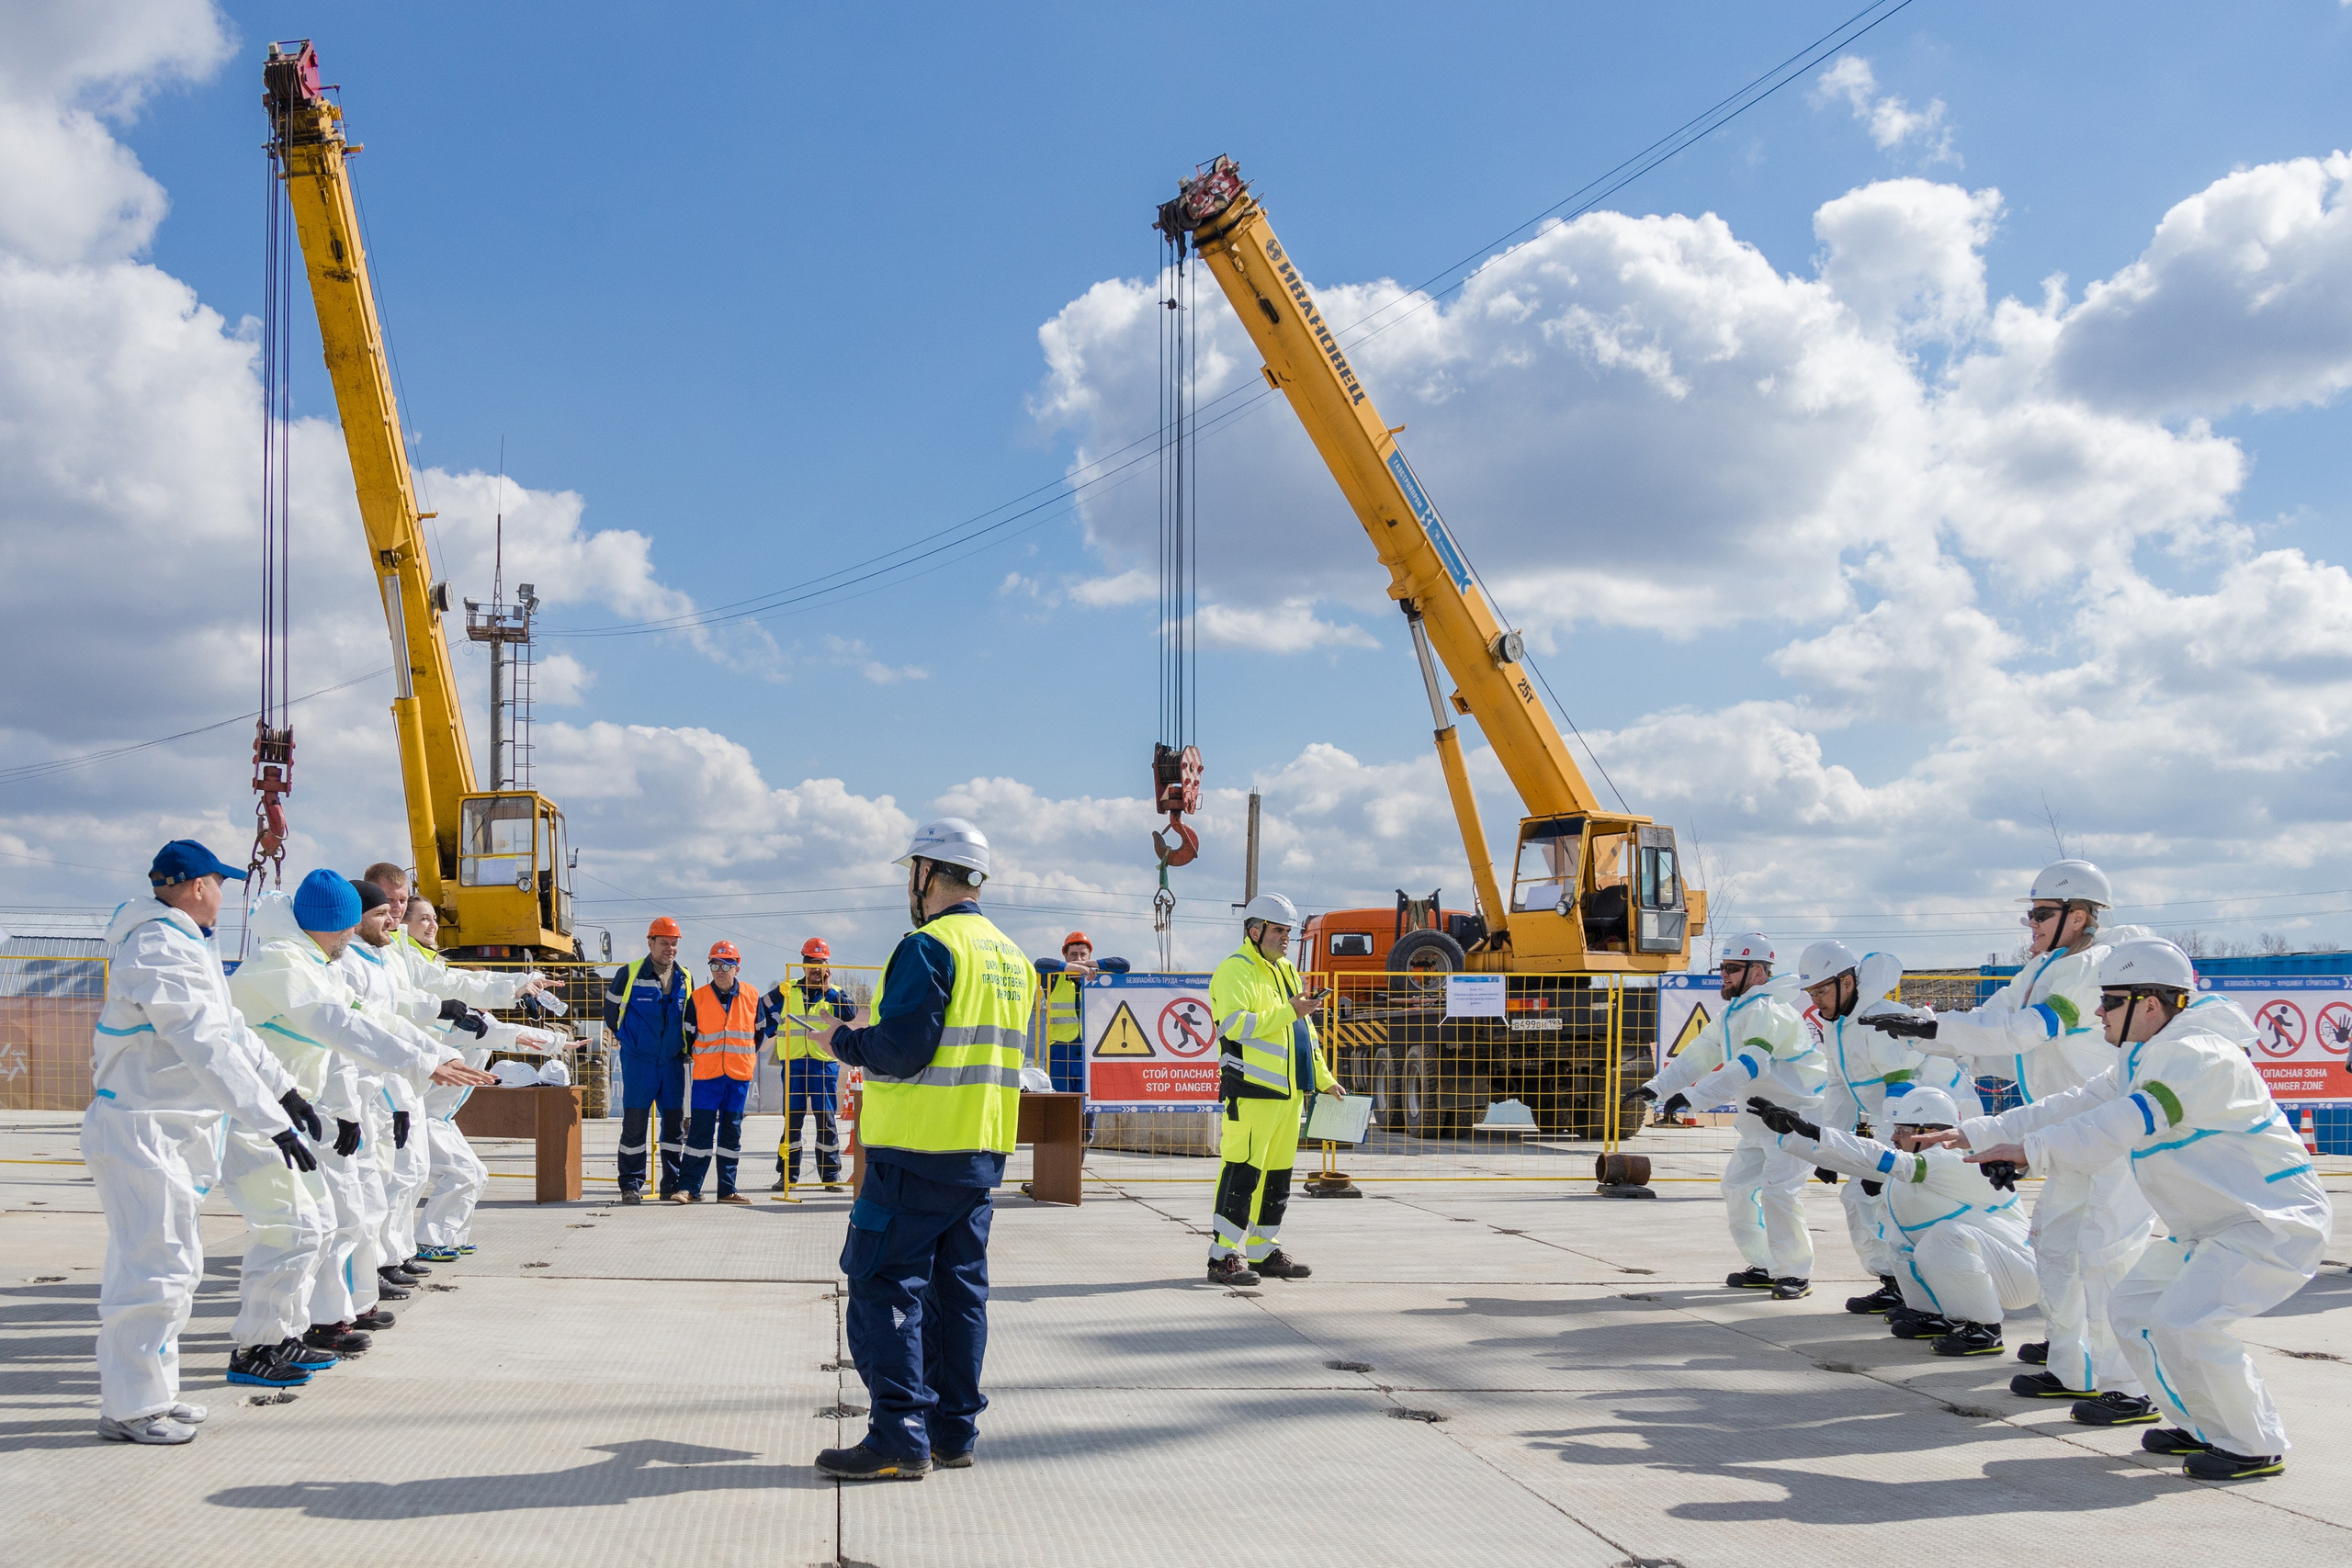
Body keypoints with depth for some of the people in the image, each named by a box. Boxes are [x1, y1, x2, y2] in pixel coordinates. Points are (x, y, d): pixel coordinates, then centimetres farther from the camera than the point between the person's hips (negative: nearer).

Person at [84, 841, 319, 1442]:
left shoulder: (183, 943, 13)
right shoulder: (160, 951, -20)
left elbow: (229, 1028, 21)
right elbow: (209, 1048, -25)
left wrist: (284, 1090, 22)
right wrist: (272, 1122, -26)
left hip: (172, 1132, 11)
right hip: (141, 1132, -11)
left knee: (175, 1265, 16)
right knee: (153, 1268, -7)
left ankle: (151, 1393, 25)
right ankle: (130, 1406, 2)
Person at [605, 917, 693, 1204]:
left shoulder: (685, 978, 7)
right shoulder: (629, 974, -5)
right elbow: (611, 1009, 8)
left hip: (672, 1062, 4)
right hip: (638, 1062, -4)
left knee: (674, 1123, 6)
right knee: (634, 1123, -3)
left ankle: (673, 1185, 14)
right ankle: (631, 1186, 3)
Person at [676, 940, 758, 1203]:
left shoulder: (751, 997, 4)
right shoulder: (697, 998, -1)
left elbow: (759, 1031, 17)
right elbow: (688, 1034, 9)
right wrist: (695, 1056, 11)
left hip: (739, 1075, 2)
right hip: (706, 1074, -2)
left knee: (732, 1132, 6)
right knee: (700, 1130, -6)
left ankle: (727, 1189, 11)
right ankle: (688, 1187, -2)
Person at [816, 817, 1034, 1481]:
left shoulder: (928, 947, -13)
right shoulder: (1012, 956, 15)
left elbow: (901, 1050, -20)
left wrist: (845, 1043, -1)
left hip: (920, 1149, -9)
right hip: (984, 1150, 9)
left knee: (882, 1283, -4)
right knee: (959, 1286, 13)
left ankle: (900, 1439, -5)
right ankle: (953, 1432, 17)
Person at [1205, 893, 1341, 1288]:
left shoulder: (1287, 972, 22)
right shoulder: (1235, 971, -7)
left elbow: (1304, 1031, 29)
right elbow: (1235, 1023, -22)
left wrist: (1323, 1078, 26)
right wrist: (1289, 1011, -20)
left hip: (1287, 1092, 9)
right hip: (1251, 1090, -9)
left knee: (1277, 1174, 11)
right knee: (1242, 1171, -10)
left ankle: (1263, 1251, 20)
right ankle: (1224, 1257, -7)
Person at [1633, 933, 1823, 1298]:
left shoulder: (1767, 1011, -22)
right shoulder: (1733, 1014, 11)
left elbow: (1749, 1065, -35)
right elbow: (1700, 1054, 10)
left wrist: (1694, 1094, -42)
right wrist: (1659, 1086, -3)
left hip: (1798, 1112, -10)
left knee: (1778, 1191, -18)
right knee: (1738, 1186, 9)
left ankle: (1796, 1274, -5)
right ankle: (1766, 1268, 18)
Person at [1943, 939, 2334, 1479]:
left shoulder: (2200, 1058, -23)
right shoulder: (2142, 1062, 10)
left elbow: (2126, 1125, -32)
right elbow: (2075, 1106, 6)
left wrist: (2030, 1150, -33)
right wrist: (1977, 1133, -1)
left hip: (2273, 1222, -11)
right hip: (2211, 1227, 11)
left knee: (2181, 1323, -22)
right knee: (2134, 1306, 9)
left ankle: (2256, 1448, -4)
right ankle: (2209, 1428, 19)